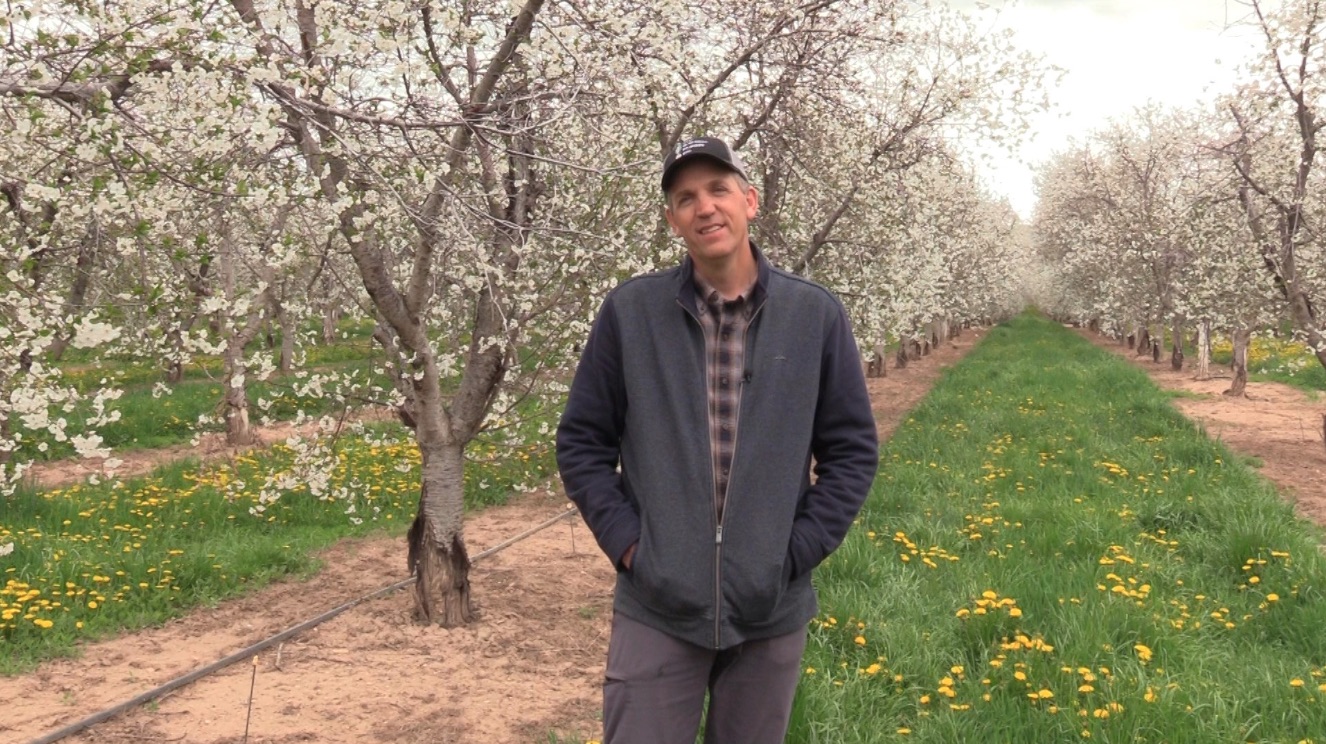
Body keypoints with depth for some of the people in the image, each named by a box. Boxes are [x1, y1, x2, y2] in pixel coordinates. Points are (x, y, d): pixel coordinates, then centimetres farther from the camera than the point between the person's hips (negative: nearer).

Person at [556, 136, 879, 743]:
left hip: (771, 610, 1)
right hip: (656, 609, -1)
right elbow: (581, 442, 3)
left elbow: (853, 450, 3)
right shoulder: (629, 312, -3)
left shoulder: (817, 316, -1)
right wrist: (626, 543, -7)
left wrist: (796, 552, -4)